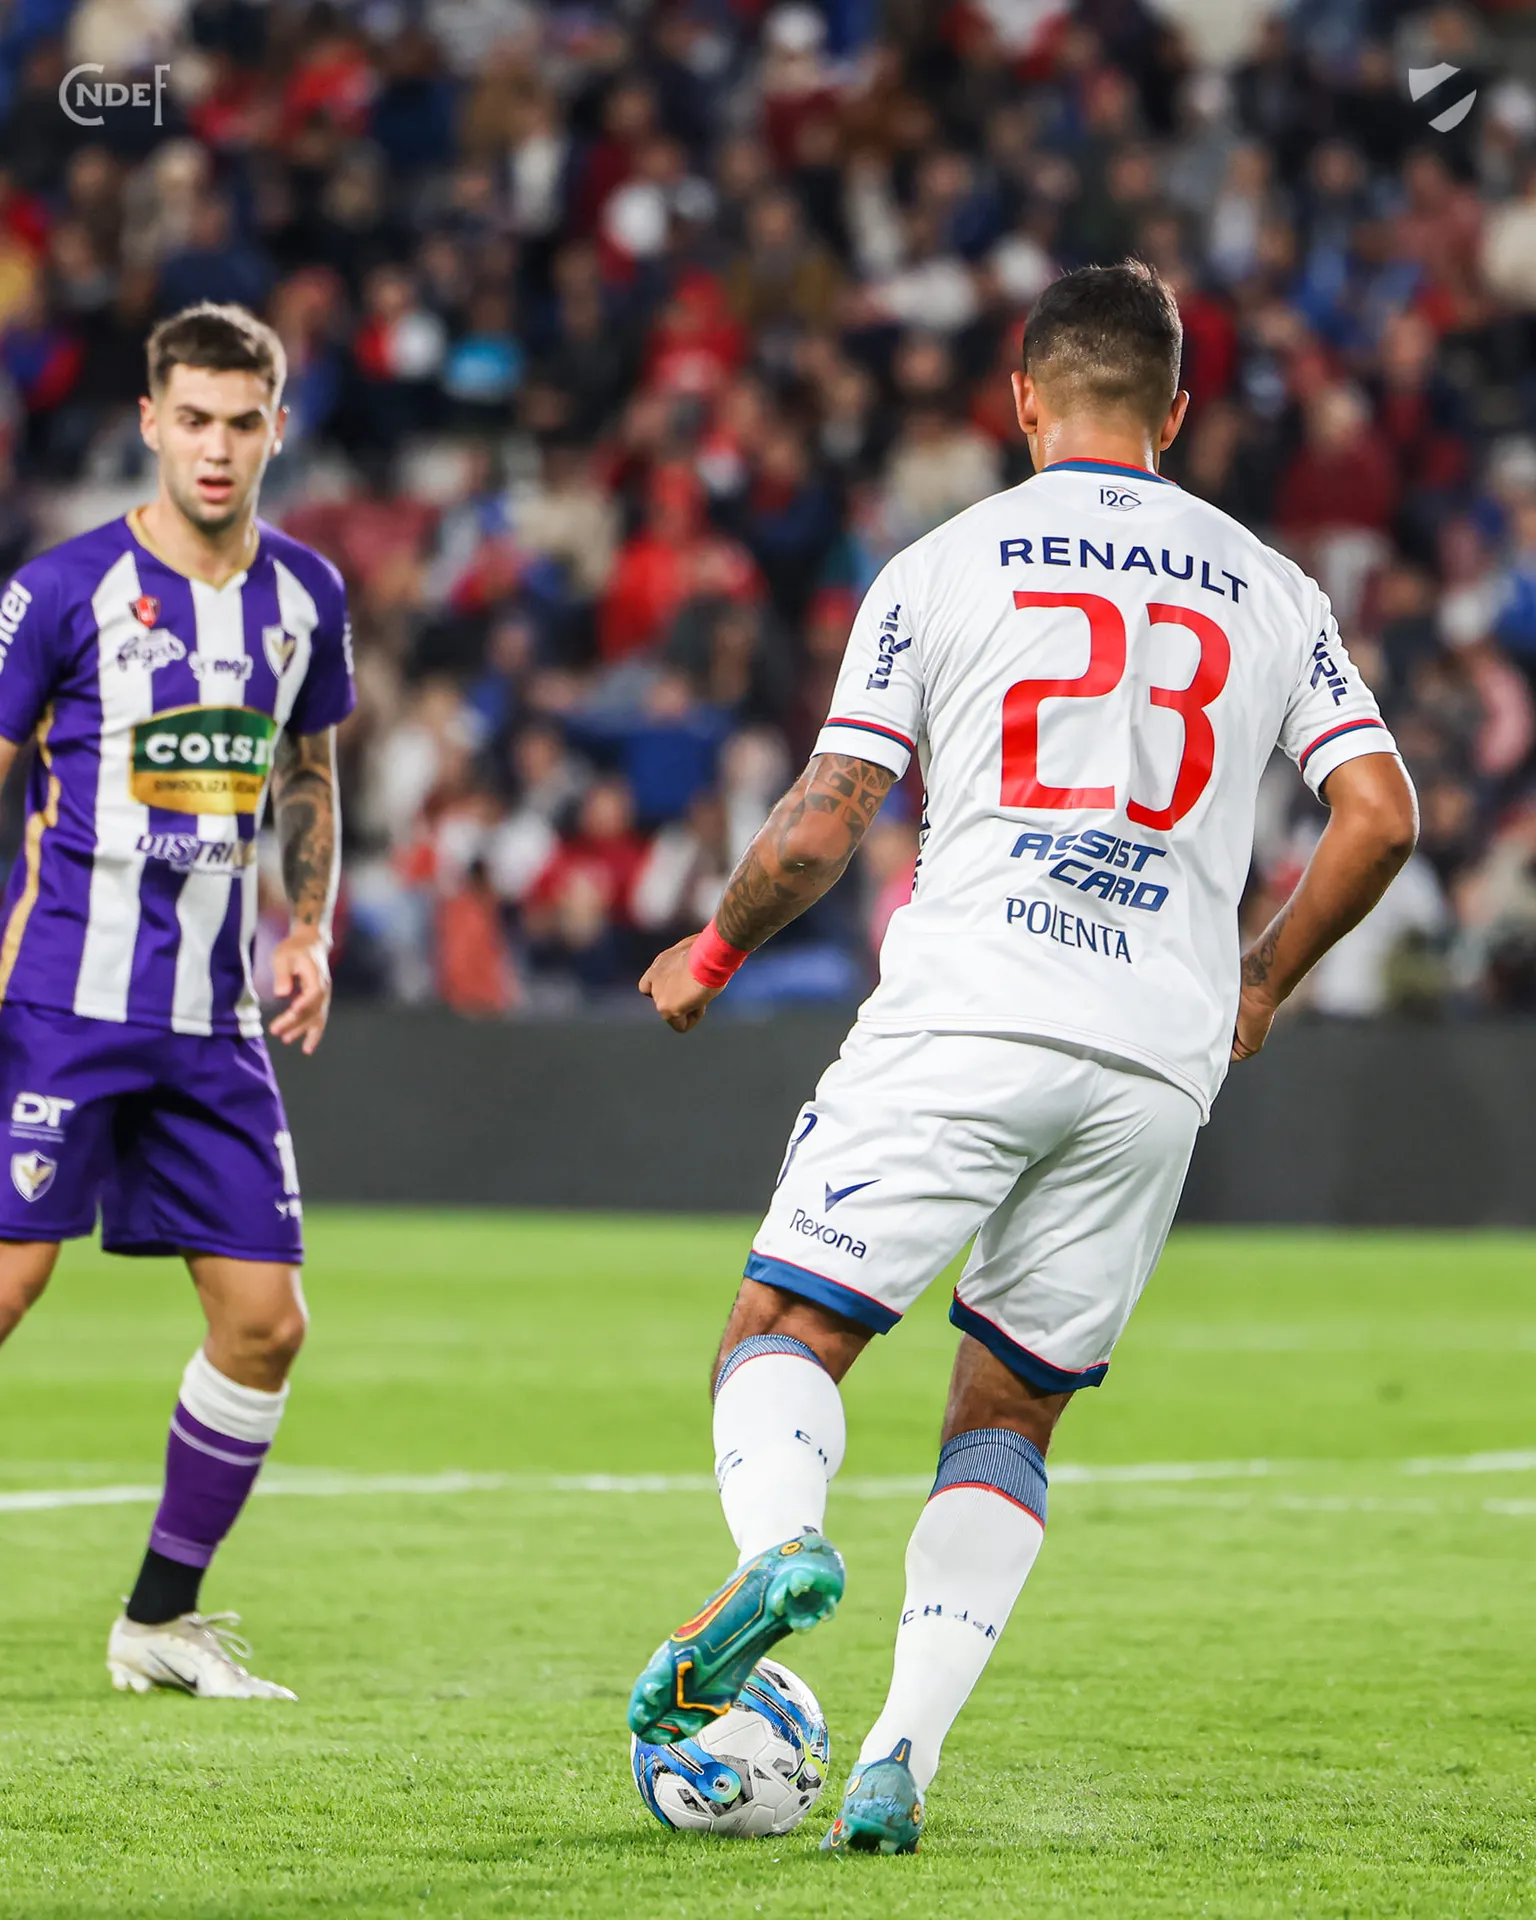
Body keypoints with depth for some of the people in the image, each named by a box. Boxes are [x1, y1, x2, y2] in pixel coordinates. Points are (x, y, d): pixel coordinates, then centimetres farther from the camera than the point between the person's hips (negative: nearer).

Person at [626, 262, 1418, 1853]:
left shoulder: (942, 567, 7)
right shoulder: (1268, 590, 15)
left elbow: (820, 830, 2)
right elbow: (1380, 816, 7)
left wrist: (710, 953, 20)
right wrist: (1257, 986, 22)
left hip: (965, 1017, -3)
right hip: (1159, 1056, 3)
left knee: (782, 1334, 1)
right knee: (1007, 1414, 13)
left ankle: (778, 1542, -32)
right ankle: (902, 1757, 0)